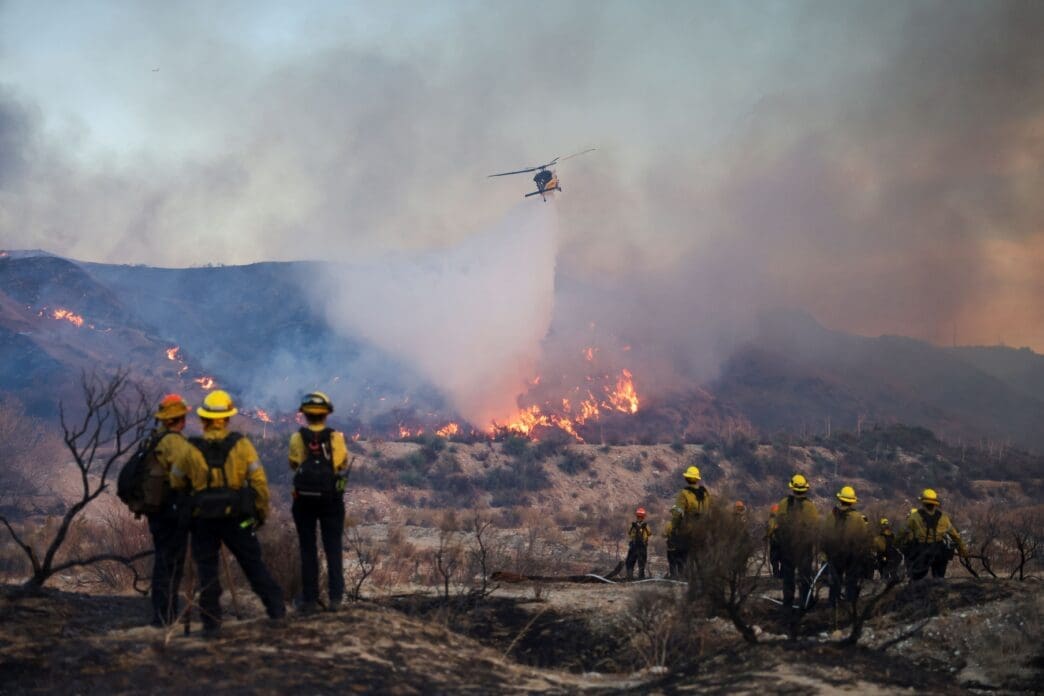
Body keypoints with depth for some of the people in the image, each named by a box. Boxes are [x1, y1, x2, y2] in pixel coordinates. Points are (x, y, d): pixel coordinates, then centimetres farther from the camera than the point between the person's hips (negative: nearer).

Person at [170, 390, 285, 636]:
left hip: (203, 518, 0)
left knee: (207, 569, 7)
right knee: (253, 563, 12)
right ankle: (276, 608, 15)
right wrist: (262, 512, 9)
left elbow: (176, 483, 7)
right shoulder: (241, 444, -3)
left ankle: (211, 622, 5)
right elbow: (259, 481, -3)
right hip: (237, 516, 0)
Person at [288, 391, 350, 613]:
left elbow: (293, 464, 6)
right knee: (333, 549, 9)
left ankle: (310, 600, 7)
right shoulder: (336, 438, -7)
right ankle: (335, 598, 3)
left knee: (308, 550, 8)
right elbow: (344, 464, 5)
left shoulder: (297, 439, -7)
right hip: (332, 499, 0)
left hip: (304, 500, 0)